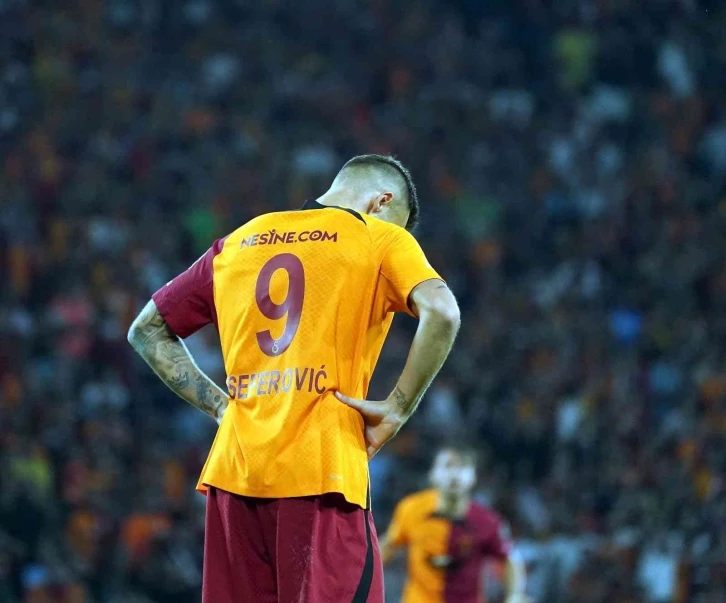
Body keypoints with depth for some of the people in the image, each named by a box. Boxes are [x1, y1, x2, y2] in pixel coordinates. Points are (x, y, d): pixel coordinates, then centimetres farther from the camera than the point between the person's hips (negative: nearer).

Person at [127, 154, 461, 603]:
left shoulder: (240, 242, 19)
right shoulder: (380, 238, 5)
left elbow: (147, 330, 24)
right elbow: (441, 312, -13)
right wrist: (398, 408, -5)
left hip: (234, 471, 5)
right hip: (321, 471, -5)